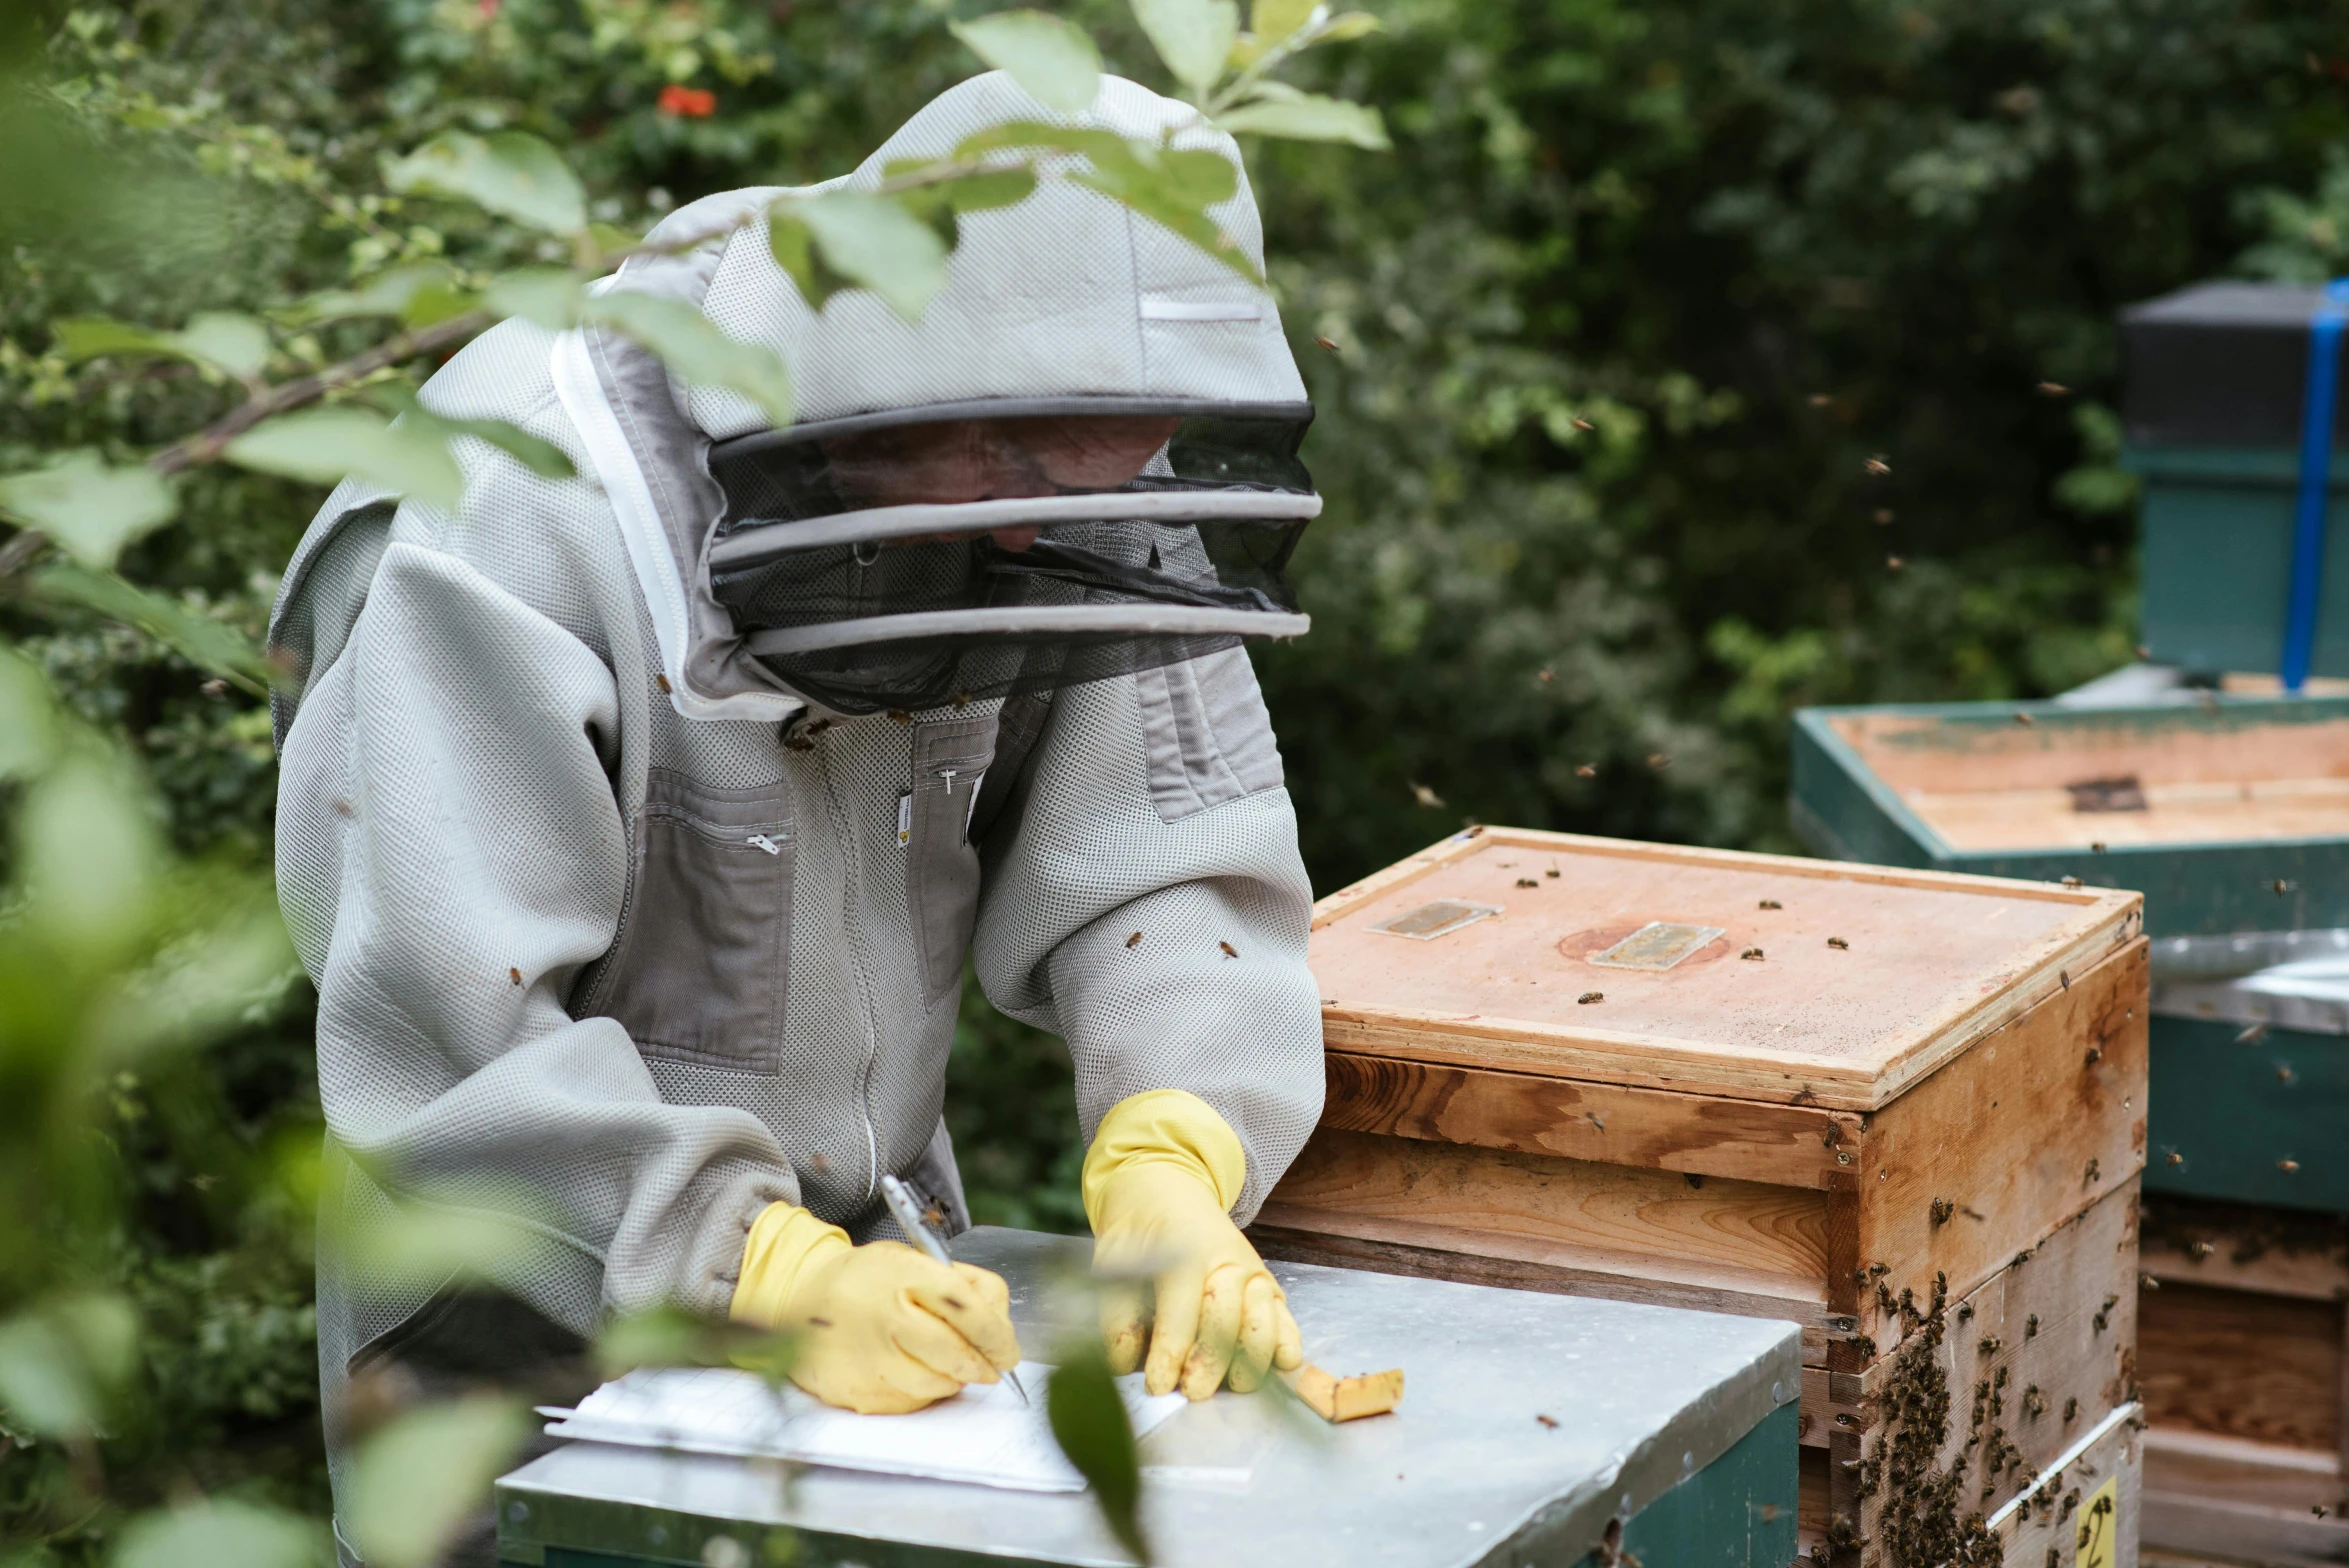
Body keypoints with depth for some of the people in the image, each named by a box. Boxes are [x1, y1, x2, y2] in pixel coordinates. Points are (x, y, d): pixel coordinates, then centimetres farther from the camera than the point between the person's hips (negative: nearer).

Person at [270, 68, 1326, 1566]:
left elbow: (1168, 853, -11)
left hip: (867, 1250, 5)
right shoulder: (520, 527, -27)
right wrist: (777, 1277, -38)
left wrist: (1172, 1171, -29)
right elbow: (448, 1035, -30)